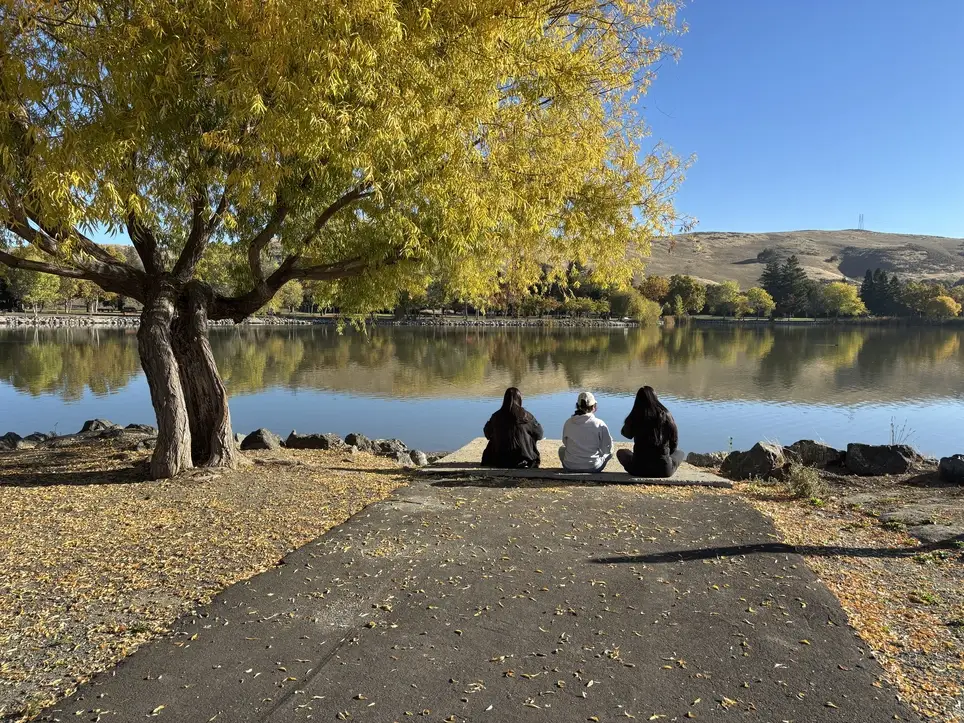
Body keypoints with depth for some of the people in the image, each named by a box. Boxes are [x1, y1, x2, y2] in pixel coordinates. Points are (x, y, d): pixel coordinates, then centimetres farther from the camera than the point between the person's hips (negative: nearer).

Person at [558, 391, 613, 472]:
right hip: (593, 468, -2)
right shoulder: (599, 424, -13)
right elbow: (607, 448, -6)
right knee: (609, 452, 28)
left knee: (562, 449, 34)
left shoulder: (568, 423, -6)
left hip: (570, 467, 2)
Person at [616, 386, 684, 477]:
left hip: (639, 469, -1)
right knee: (680, 453, 31)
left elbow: (626, 434, 15)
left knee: (621, 453, 28)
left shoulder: (634, 418, -9)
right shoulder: (666, 415, -8)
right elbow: (674, 442, 4)